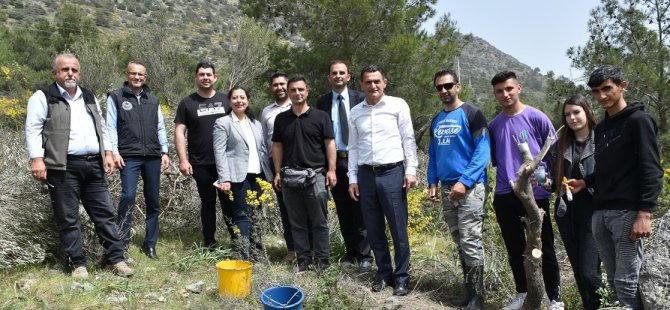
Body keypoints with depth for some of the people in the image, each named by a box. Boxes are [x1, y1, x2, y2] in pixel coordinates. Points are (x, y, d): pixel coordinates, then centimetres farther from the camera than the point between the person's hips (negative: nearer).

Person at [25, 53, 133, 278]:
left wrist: (107, 153, 12)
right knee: (68, 218, 1)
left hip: (93, 165, 5)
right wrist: (37, 159, -16)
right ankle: (78, 264, 11)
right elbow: (33, 130, -5)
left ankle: (116, 259, 10)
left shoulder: (89, 98, 19)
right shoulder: (43, 97, 1)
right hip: (63, 167, -5)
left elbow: (101, 128, 22)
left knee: (104, 213, 5)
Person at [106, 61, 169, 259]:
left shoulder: (153, 100, 17)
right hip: (129, 156, -4)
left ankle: (150, 244, 16)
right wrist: (114, 152, -9)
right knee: (128, 196, -16)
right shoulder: (116, 98, 6)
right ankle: (122, 241, -3)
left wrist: (164, 152, 8)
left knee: (153, 200, 6)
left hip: (152, 156, 4)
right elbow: (111, 127, 1)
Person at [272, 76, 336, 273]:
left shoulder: (320, 116, 2)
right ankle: (303, 259, 19)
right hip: (290, 176, 3)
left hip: (315, 174, -3)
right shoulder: (281, 119, 10)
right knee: (297, 222, 9)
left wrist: (331, 170, -7)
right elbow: (277, 146, 12)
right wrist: (278, 172, 6)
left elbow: (329, 144, 0)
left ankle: (322, 260, 11)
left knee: (319, 222, 2)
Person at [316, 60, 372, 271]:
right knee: (343, 212, 9)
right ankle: (351, 253, 21)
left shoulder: (360, 98, 1)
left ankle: (364, 256, 10)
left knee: (360, 211, 1)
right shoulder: (322, 102, 7)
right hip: (335, 162, 2)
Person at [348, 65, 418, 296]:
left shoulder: (398, 105, 1)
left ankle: (401, 277, 13)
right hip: (366, 174, 4)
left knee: (398, 229, 1)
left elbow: (408, 139, 1)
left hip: (392, 172, -3)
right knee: (374, 230, 9)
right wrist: (353, 178, 10)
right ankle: (383, 273, 23)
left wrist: (411, 170, -5)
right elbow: (353, 147, 13)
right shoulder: (355, 112, 11)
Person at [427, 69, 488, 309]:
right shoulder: (436, 121, 14)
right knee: (460, 243, 12)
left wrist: (464, 181, -20)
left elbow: (483, 150, -13)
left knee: (470, 243, -6)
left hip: (470, 187, -7)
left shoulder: (471, 114, -6)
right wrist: (432, 182, 7)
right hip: (447, 189, 7)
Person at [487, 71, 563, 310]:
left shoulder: (536, 118, -4)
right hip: (504, 195, 4)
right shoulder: (493, 125, 8)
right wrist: (507, 176, 7)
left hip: (535, 193, -4)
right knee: (515, 250, 14)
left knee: (544, 249, 4)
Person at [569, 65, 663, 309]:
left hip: (627, 213, -7)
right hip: (600, 214, 7)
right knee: (613, 280, 12)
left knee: (627, 282, -6)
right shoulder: (600, 128, 18)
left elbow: (651, 170, -11)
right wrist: (585, 182, 7)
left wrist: (645, 213, -18)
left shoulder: (639, 120, -4)